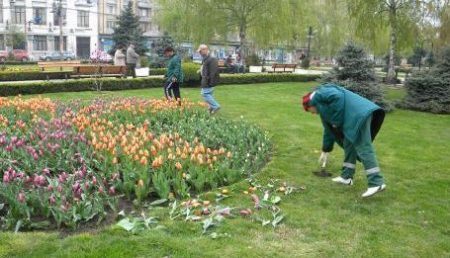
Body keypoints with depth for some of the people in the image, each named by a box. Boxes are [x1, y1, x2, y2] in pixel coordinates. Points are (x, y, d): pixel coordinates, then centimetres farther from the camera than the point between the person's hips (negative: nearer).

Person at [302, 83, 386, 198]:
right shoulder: (323, 109, 32)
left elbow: (337, 96, -16)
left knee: (363, 148, -11)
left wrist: (337, 121, -8)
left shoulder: (318, 95, 4)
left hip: (359, 114, -11)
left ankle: (376, 183, -11)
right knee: (349, 145, 17)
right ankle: (347, 176, 24)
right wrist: (325, 151, 46)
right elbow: (329, 130, 39)